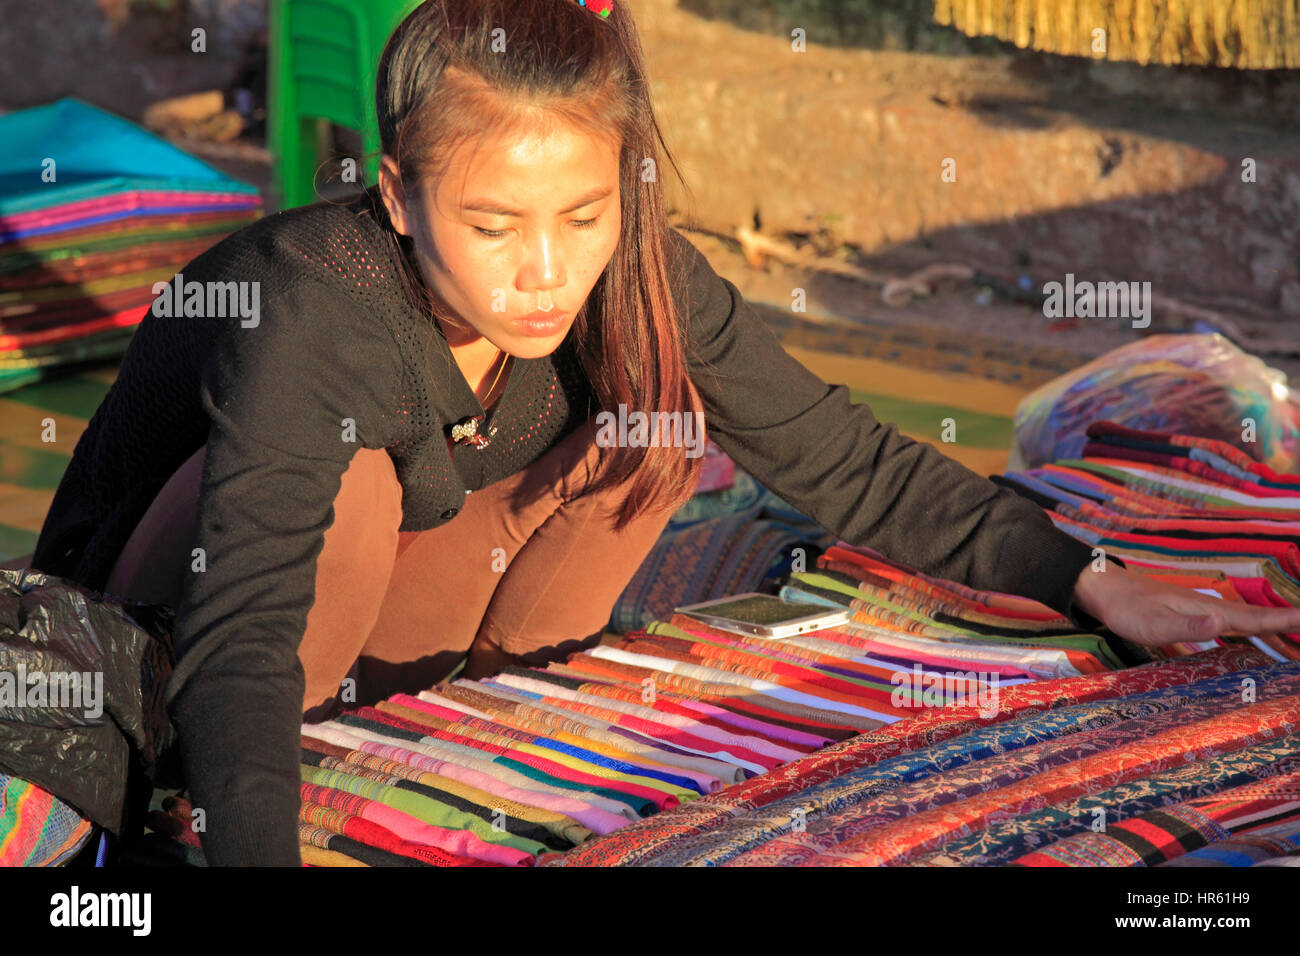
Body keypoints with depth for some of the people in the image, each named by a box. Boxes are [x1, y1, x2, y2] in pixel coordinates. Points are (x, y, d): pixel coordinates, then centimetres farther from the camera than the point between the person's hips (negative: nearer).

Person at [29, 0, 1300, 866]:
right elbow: (239, 630, -47)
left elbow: (844, 462, -11)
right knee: (350, 485, -36)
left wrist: (1093, 583, -15)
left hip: (403, 642, 5)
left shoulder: (636, 287, -20)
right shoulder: (310, 316, -37)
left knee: (658, 413, -15)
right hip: (159, 617, -5)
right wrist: (257, 847, -64)